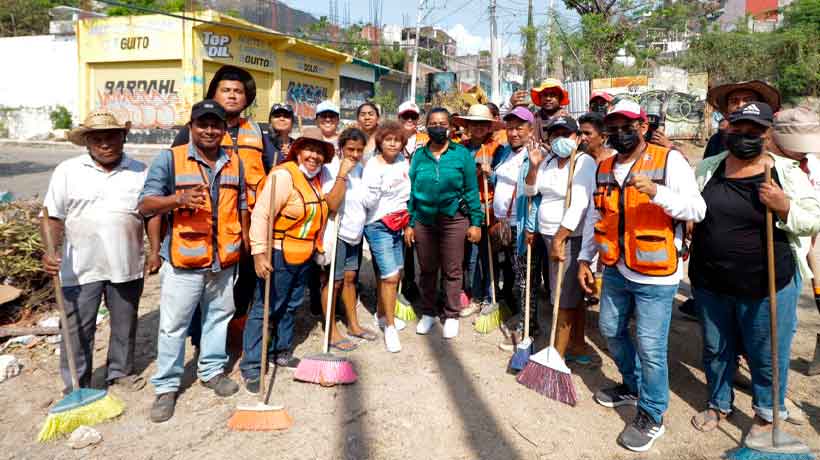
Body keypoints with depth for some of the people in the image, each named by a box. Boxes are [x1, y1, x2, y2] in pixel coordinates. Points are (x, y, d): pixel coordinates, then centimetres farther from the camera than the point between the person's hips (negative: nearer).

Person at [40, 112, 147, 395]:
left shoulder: (140, 171, 2)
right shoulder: (67, 171, -2)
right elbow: (53, 217, -3)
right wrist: (50, 251, -17)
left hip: (127, 265, 2)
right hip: (80, 267, -1)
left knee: (125, 324, 16)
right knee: (77, 329, 5)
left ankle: (120, 371, 36)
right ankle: (76, 389, 20)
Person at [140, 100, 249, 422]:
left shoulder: (234, 162, 7)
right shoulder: (169, 159, -8)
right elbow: (145, 204, -13)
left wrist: (246, 241, 17)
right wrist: (180, 199, -30)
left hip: (225, 260, 5)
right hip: (183, 261, -4)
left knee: (218, 316, 18)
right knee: (173, 325, 4)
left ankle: (212, 370, 36)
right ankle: (166, 387, 19)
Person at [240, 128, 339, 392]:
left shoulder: (318, 178, 9)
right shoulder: (283, 175, -17)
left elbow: (332, 205, 2)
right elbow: (261, 215, -22)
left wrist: (342, 175, -5)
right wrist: (259, 253, -28)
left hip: (304, 256, 8)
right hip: (278, 255, -8)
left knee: (290, 306, 19)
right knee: (266, 308, -2)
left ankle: (281, 352, 36)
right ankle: (251, 367, 7)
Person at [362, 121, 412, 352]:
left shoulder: (403, 161, 4)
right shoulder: (373, 166, -13)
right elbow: (369, 203, -18)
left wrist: (407, 220, 11)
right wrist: (374, 188, -34)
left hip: (399, 223, 6)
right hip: (378, 225, -6)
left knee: (392, 273, 14)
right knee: (390, 276, -11)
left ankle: (382, 313, 35)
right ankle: (390, 327, 3)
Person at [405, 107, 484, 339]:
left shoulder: (462, 154, -1)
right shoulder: (419, 155, 5)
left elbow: (471, 190, 0)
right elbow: (411, 190, 7)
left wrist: (476, 222, -4)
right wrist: (409, 223, 3)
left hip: (453, 219, -2)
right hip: (423, 219, 2)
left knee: (452, 271, 6)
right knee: (427, 269, 12)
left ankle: (451, 316, 22)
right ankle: (428, 313, 29)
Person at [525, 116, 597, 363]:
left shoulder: (584, 162, -13)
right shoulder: (549, 160, 9)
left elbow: (578, 205, -21)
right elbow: (530, 190, 11)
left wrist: (559, 239, -23)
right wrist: (534, 166, -5)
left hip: (570, 237, -7)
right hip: (549, 234, 7)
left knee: (564, 298, -3)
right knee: (575, 294, 18)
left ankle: (558, 354, 6)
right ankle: (578, 345, 30)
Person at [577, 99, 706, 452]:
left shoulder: (669, 160, -11)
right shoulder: (604, 168, 8)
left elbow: (697, 210, -19)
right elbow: (594, 217, 15)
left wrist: (656, 191, -34)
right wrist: (584, 258, 12)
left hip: (655, 275, -7)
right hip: (616, 270, 7)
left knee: (650, 347, -2)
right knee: (611, 331, 20)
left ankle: (652, 416, 19)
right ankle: (633, 386, 44)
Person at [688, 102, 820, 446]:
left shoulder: (787, 172, -7)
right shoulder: (708, 168, 3)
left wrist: (785, 208, -22)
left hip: (767, 287, -3)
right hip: (710, 283, 3)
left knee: (766, 355, 11)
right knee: (715, 350, 19)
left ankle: (767, 415, 35)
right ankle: (719, 403, 41)